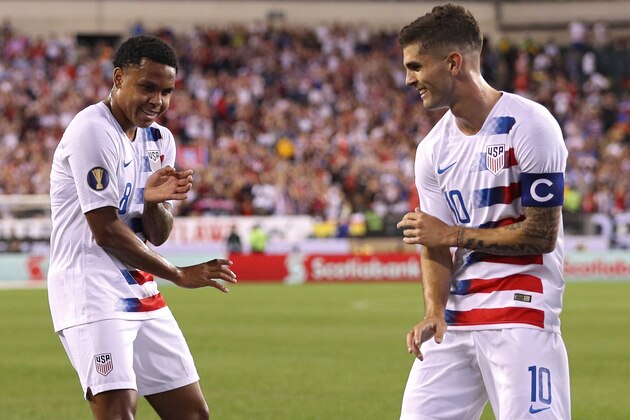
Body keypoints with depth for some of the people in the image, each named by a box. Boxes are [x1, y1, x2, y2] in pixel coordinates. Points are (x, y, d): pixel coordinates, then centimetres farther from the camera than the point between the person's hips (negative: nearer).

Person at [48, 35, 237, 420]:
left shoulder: (159, 140, 12)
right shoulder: (93, 131, -14)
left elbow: (158, 235, 11)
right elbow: (105, 231, -17)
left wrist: (153, 201, -13)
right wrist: (180, 275, -9)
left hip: (141, 293, 9)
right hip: (91, 290, -9)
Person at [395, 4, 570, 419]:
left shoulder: (529, 127, -11)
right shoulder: (434, 149, 8)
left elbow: (541, 234, -12)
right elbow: (434, 245, 5)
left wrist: (455, 234, -8)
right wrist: (434, 311, -13)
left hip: (523, 312, -6)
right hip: (455, 318, 6)